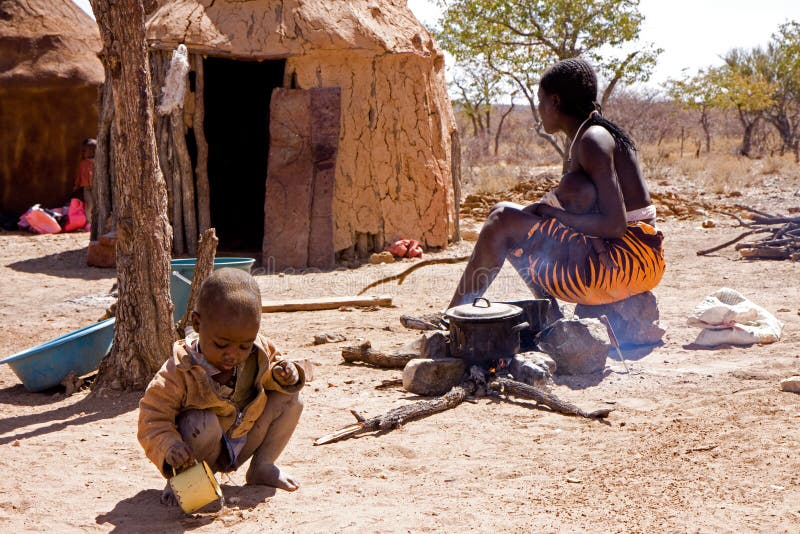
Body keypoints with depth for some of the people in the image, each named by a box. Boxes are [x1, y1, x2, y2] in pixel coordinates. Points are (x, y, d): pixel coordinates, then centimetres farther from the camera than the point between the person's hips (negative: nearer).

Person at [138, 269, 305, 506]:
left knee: (289, 399, -9)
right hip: (199, 451, -5)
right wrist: (169, 447, -46)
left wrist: (281, 376, -15)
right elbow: (153, 419, -26)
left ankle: (262, 467, 7)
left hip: (245, 441, 5)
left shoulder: (259, 352, -13)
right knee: (204, 422, -38)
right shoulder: (179, 373, -28)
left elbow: (271, 365, 10)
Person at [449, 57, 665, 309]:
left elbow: (614, 225, -23)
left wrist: (553, 212, -12)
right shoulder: (586, 138, 16)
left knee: (503, 220, -7)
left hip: (627, 260, -10)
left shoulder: (593, 141, -14)